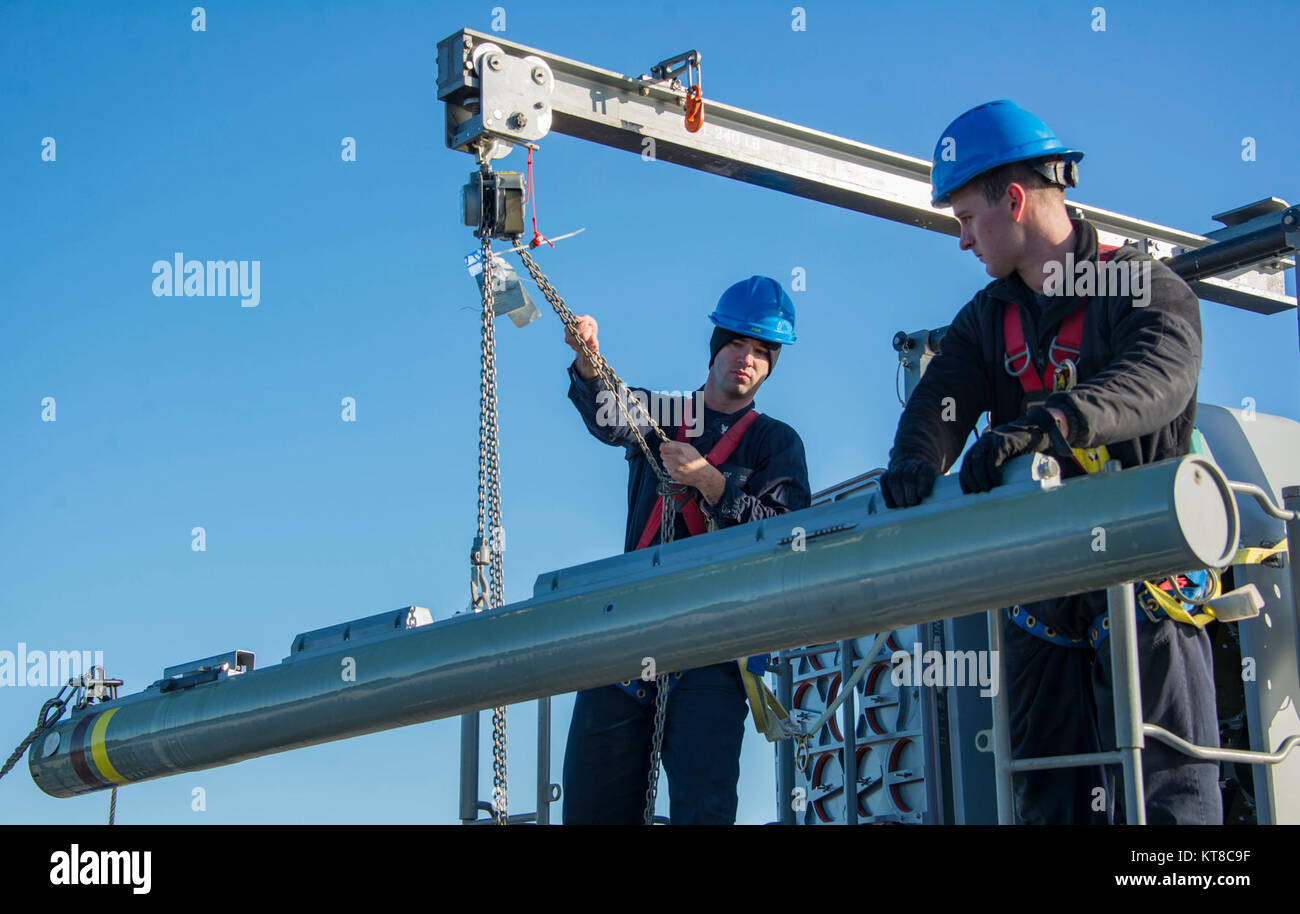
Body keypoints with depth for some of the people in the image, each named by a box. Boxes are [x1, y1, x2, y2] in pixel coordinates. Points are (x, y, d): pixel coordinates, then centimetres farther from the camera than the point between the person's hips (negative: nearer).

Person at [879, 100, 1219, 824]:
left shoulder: (1144, 288, -2)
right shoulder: (988, 318, 17)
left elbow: (1158, 377, -23)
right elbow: (942, 398, 1)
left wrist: (1048, 423, -42)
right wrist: (915, 463, -23)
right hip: (1040, 592, 6)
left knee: (1166, 788, -8)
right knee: (1050, 795, 7)